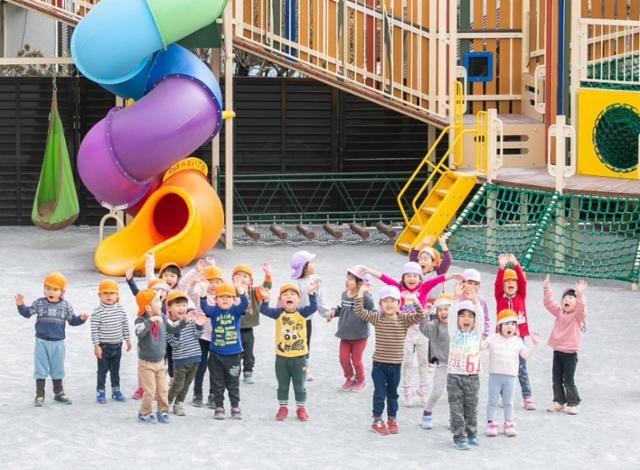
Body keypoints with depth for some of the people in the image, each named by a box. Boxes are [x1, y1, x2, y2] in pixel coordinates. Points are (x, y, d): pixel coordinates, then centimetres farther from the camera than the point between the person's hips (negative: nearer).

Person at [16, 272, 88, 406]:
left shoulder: (66, 306, -2)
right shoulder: (39, 303, -5)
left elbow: (72, 320, 7)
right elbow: (28, 313, -2)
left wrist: (81, 319, -10)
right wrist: (21, 305, -19)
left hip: (58, 342, 1)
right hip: (42, 341, -1)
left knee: (57, 369, 12)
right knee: (40, 368, 3)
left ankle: (59, 393, 25)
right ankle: (39, 395, 9)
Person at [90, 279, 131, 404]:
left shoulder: (120, 310, -1)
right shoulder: (97, 312, -15)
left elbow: (125, 326, 10)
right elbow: (94, 330, -14)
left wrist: (128, 339, 11)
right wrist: (96, 345, -15)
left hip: (117, 345, 4)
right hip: (103, 346, -4)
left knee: (115, 370, 15)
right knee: (102, 370, 4)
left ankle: (116, 391, 26)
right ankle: (100, 392, 13)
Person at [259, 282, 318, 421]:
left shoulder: (301, 312, -7)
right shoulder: (279, 313, -6)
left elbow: (313, 307, -24)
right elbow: (264, 310, -18)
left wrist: (311, 293, -38)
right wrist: (266, 300, -37)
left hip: (299, 356, -1)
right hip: (281, 356, 1)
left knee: (299, 386, 10)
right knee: (282, 385, 13)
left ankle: (301, 408, 25)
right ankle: (283, 407, 27)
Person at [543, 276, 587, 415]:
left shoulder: (578, 315, -7)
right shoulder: (559, 312, 8)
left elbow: (581, 307, -27)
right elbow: (549, 303, 2)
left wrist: (580, 295, -42)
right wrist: (546, 288, -9)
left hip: (570, 352, -6)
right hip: (557, 350, 6)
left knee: (568, 380, -3)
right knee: (556, 378, 10)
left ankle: (574, 403, 9)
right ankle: (559, 401, 22)